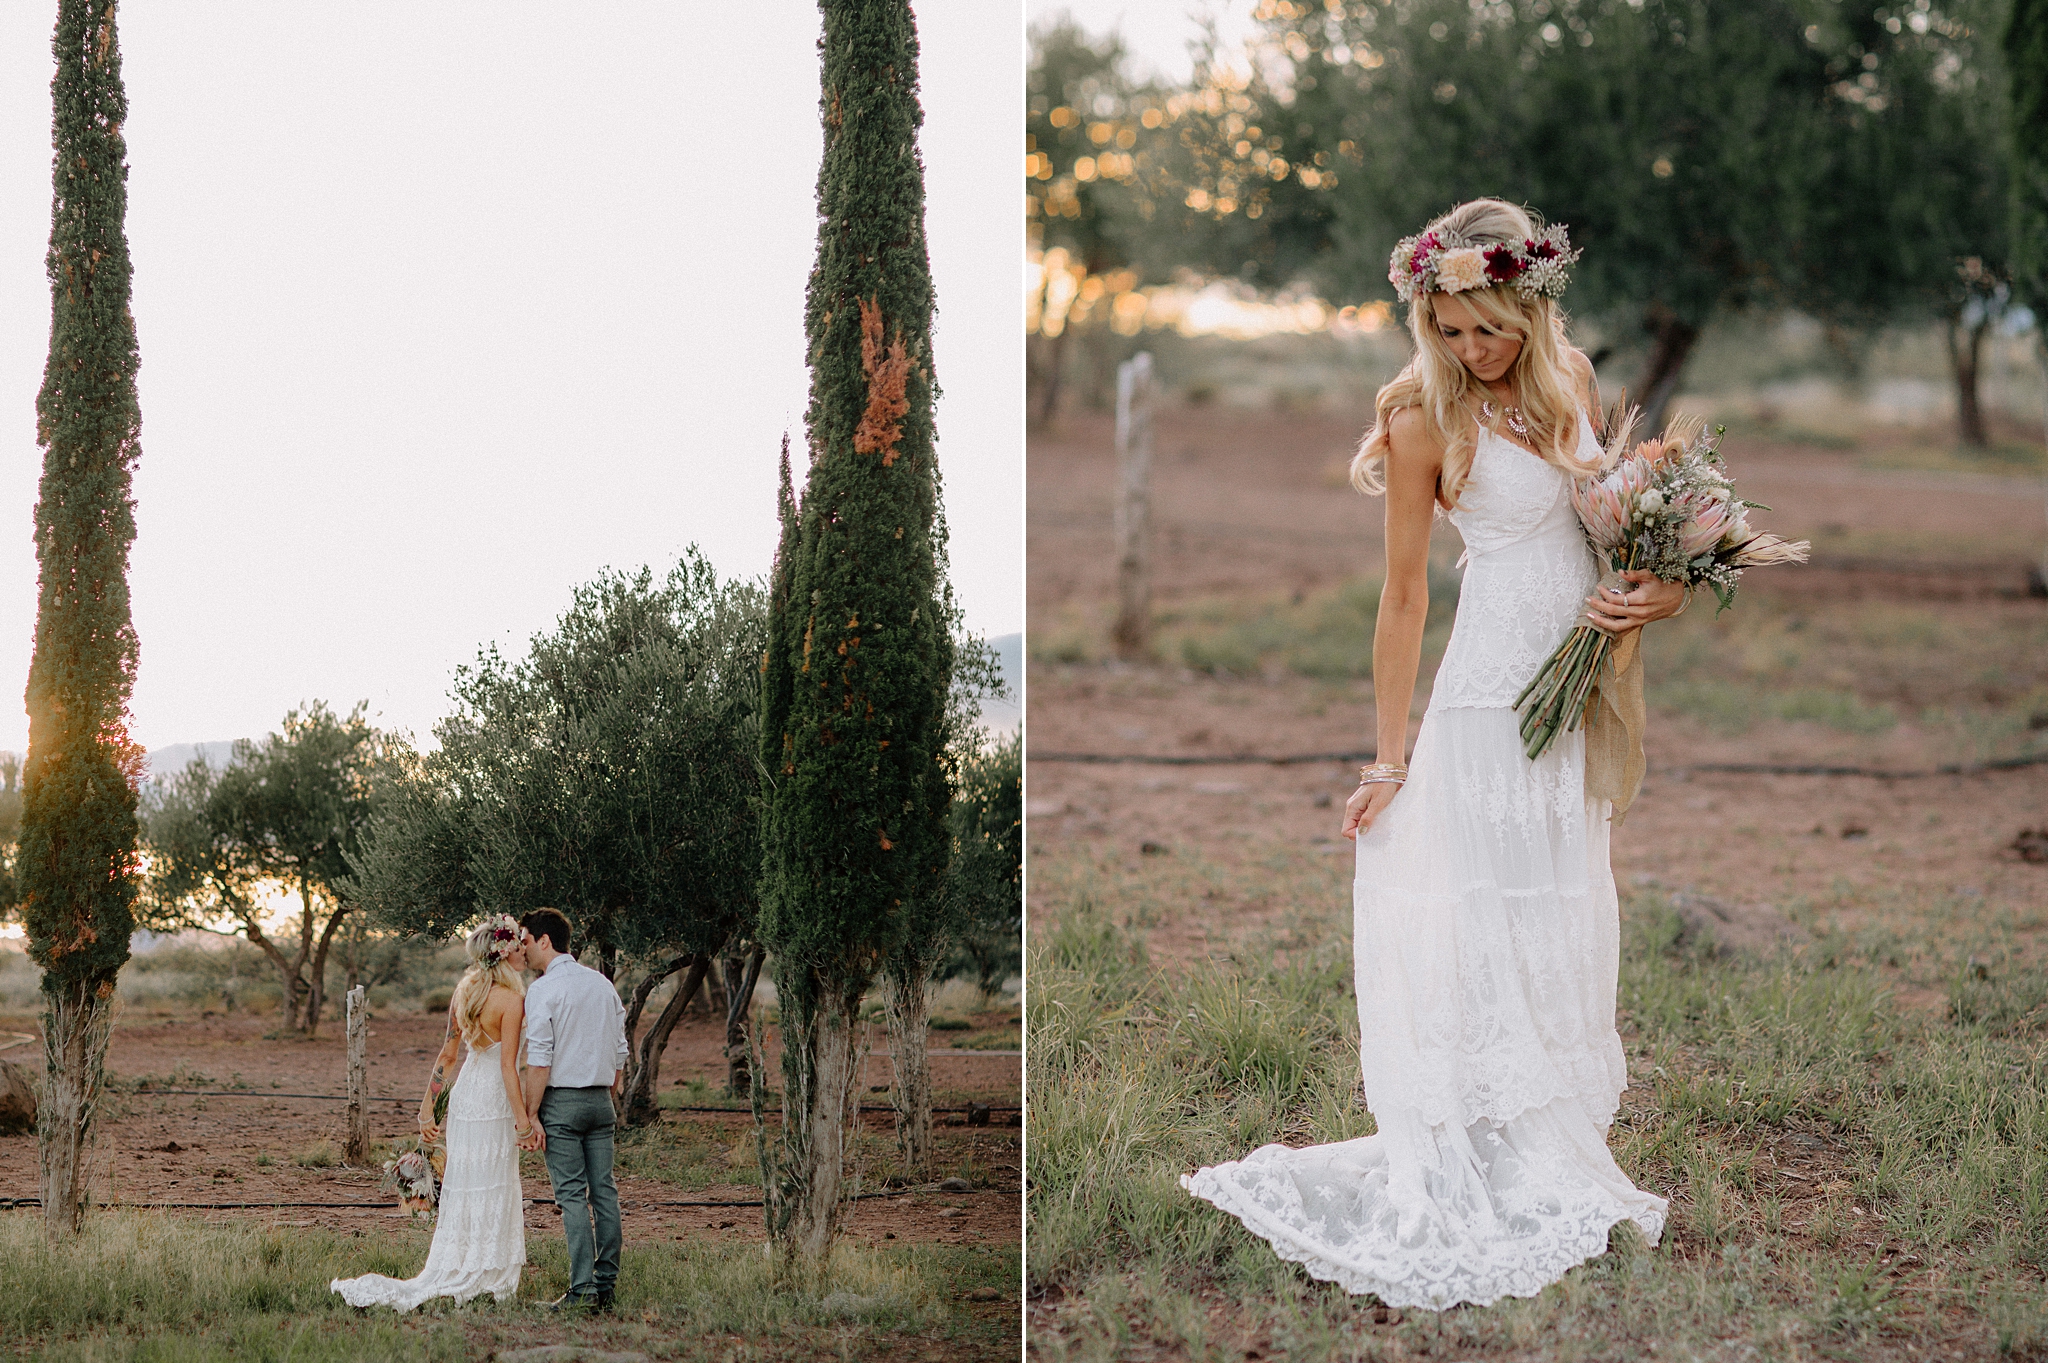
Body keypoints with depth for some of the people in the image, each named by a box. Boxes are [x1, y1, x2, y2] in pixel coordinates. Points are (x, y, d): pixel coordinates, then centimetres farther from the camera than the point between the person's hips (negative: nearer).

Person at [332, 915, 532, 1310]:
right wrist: (522, 1118, -17)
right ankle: (481, 1279, 5)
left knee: (461, 1190, 14)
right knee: (488, 1195, 1)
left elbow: (447, 1054, 10)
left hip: (463, 1096, 7)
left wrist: (428, 1106, 14)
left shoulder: (465, 991, 6)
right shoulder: (510, 999, -16)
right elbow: (508, 1066, -19)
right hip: (493, 1102, -7)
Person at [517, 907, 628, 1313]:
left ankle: (582, 1288, -10)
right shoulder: (603, 984, 11)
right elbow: (620, 1052, 14)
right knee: (604, 1191, 6)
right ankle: (606, 1286, 7)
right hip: (601, 1099, 6)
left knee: (572, 1195, -6)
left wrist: (531, 1116, -11)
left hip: (561, 1099, -6)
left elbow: (539, 1061, -14)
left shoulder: (543, 990, -10)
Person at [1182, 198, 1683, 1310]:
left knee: (1562, 920, 13)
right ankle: (1480, 1186, 1)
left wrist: (1658, 592, -5)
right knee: (1488, 926, -4)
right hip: (1491, 700, -7)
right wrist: (1389, 757, -8)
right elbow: (1404, 595, -9)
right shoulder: (1427, 415, -12)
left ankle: (1556, 1160, 24)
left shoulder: (1570, 380, 4)